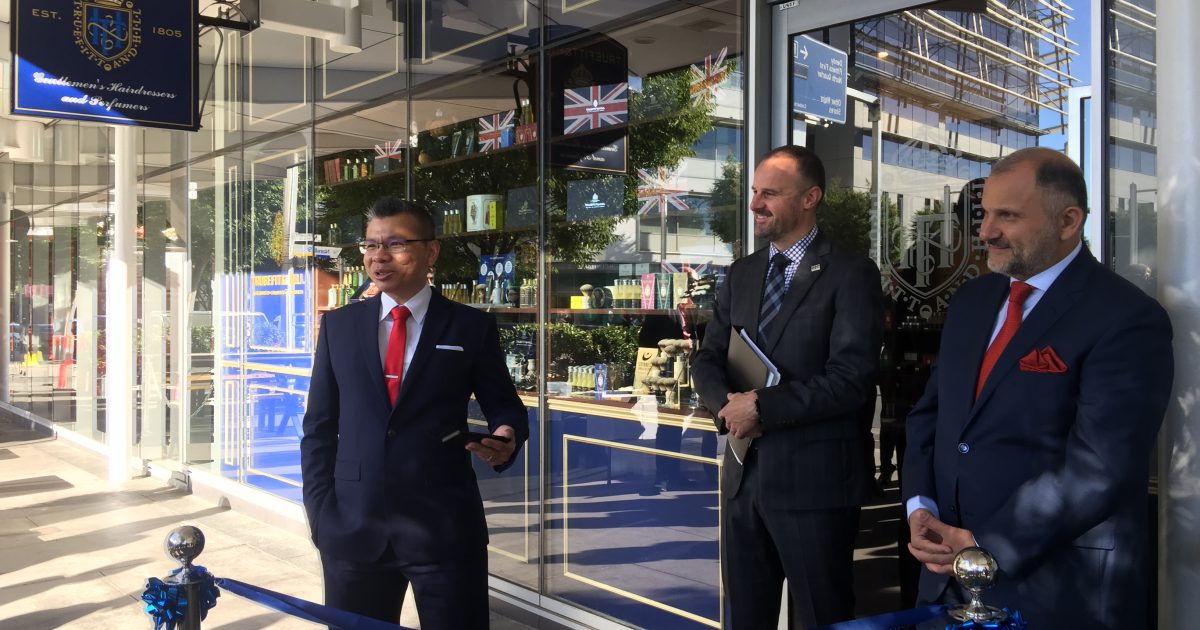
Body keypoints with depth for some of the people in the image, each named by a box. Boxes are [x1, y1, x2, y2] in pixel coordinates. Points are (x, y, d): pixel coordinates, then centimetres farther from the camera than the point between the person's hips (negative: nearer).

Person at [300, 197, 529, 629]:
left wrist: (507, 437, -16)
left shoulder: (472, 327, 1)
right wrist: (319, 508, 2)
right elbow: (319, 425, 10)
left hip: (445, 527, -2)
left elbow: (504, 405, 7)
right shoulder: (339, 325, 8)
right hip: (351, 526, 2)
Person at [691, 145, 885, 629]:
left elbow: (852, 378, -18)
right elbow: (707, 361, 11)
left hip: (814, 478, -6)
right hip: (745, 474, 6)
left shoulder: (850, 274, -9)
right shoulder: (741, 275, 12)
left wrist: (763, 407, -18)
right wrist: (727, 405, -10)